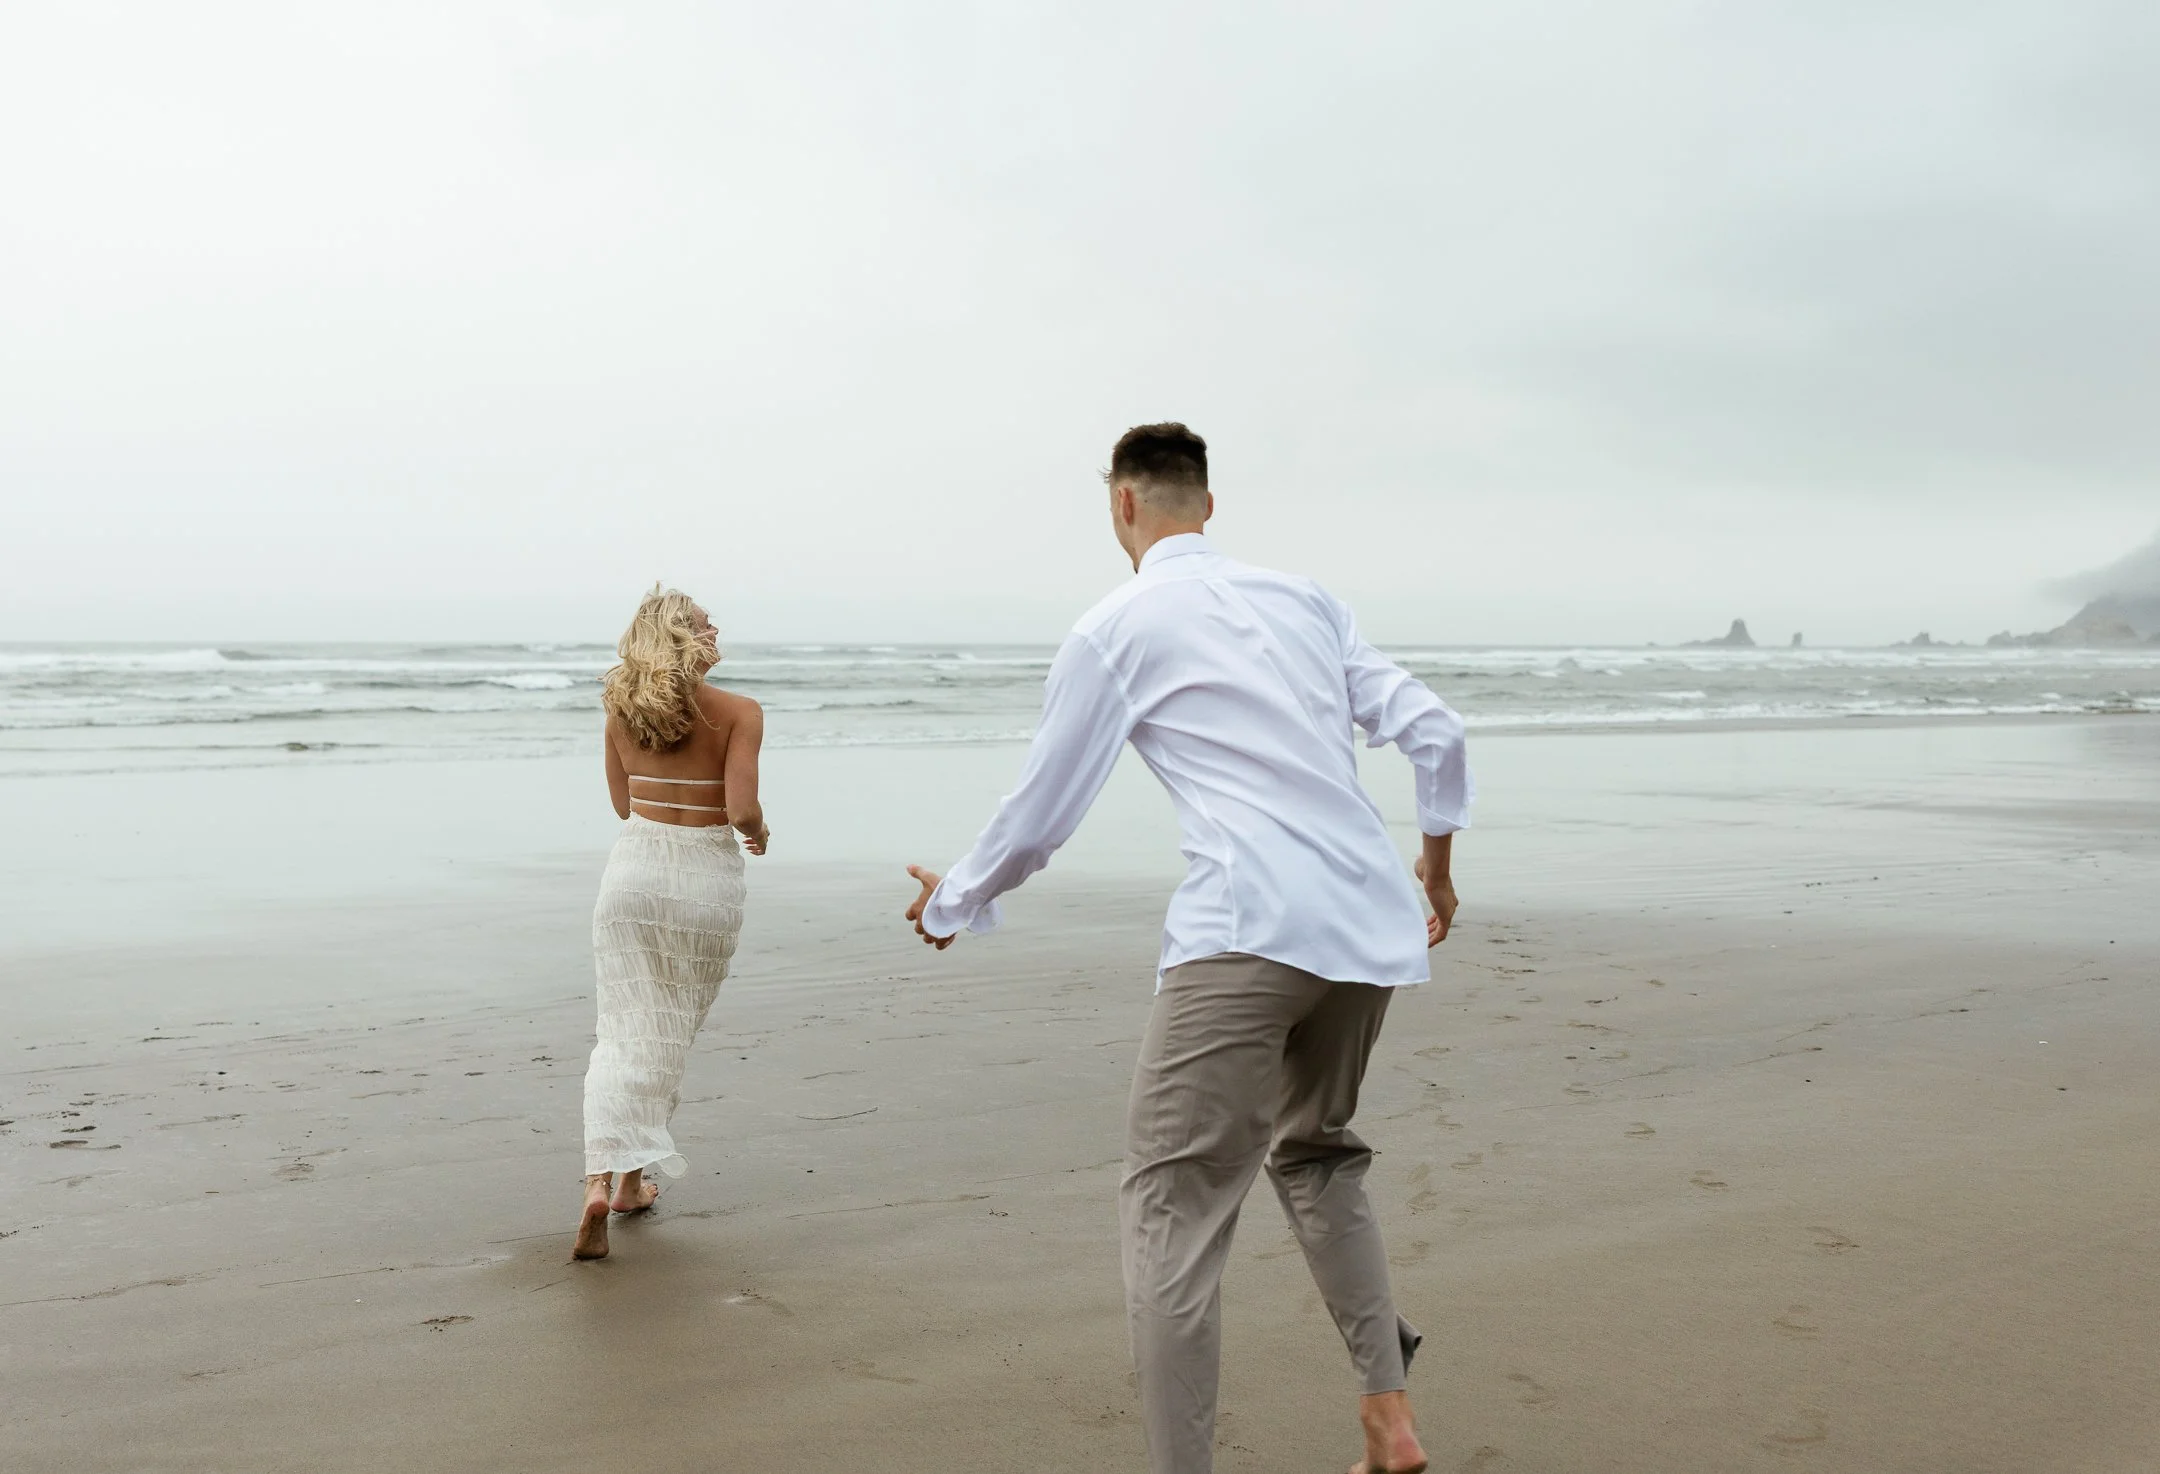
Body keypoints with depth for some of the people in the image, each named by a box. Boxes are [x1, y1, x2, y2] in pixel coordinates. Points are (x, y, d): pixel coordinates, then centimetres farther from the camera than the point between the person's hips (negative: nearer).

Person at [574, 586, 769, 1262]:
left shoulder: (620, 709, 3)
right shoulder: (738, 713, -10)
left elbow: (625, 805, 12)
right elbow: (742, 811, -16)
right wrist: (758, 831, 5)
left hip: (633, 866, 2)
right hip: (706, 876, -2)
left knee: (624, 1031, 3)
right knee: (670, 1035, 13)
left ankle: (601, 1178, -14)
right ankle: (633, 1178, 22)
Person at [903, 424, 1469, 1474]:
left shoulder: (1114, 630, 4)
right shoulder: (1302, 599, 18)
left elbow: (1039, 816, 8)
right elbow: (1434, 732, 15)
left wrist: (950, 904, 26)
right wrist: (1436, 865, 31)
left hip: (1249, 927, -7)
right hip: (1372, 921, 7)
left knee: (1173, 1205, 0)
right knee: (1315, 1155, 27)